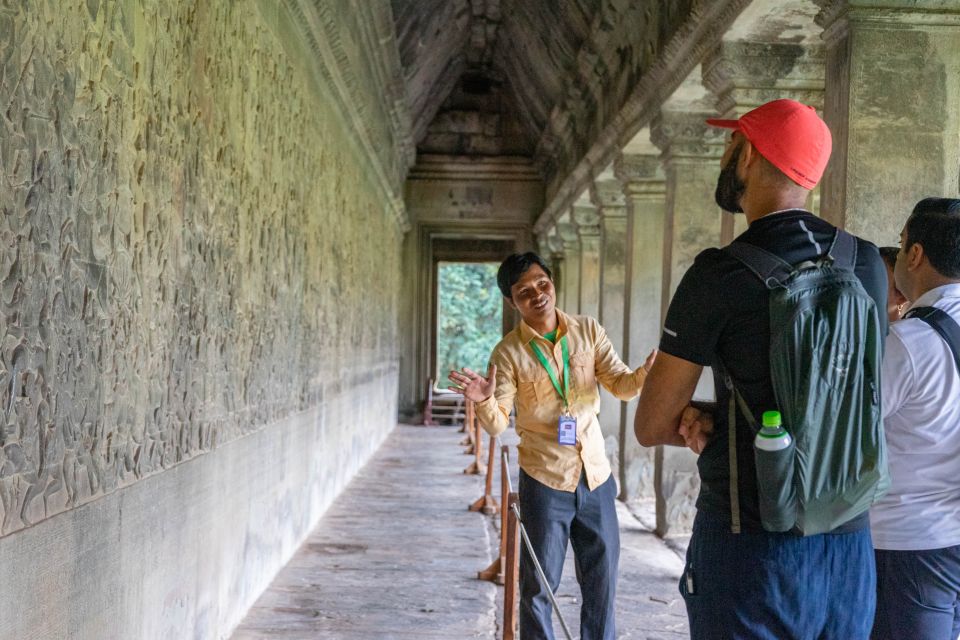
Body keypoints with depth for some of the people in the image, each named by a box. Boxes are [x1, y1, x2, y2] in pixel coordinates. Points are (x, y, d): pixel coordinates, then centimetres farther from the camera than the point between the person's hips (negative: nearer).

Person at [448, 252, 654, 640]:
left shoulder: (588, 331, -1)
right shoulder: (509, 353, -9)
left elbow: (620, 385, -3)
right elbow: (496, 424, -12)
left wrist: (647, 373, -24)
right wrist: (484, 401, -34)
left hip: (596, 476, 3)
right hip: (545, 481, -3)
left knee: (602, 578, 15)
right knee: (540, 584, 8)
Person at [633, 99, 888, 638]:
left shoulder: (721, 274, -14)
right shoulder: (867, 264, 2)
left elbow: (652, 426, -8)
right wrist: (715, 415, 2)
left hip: (752, 549, -5)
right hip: (851, 551, 5)